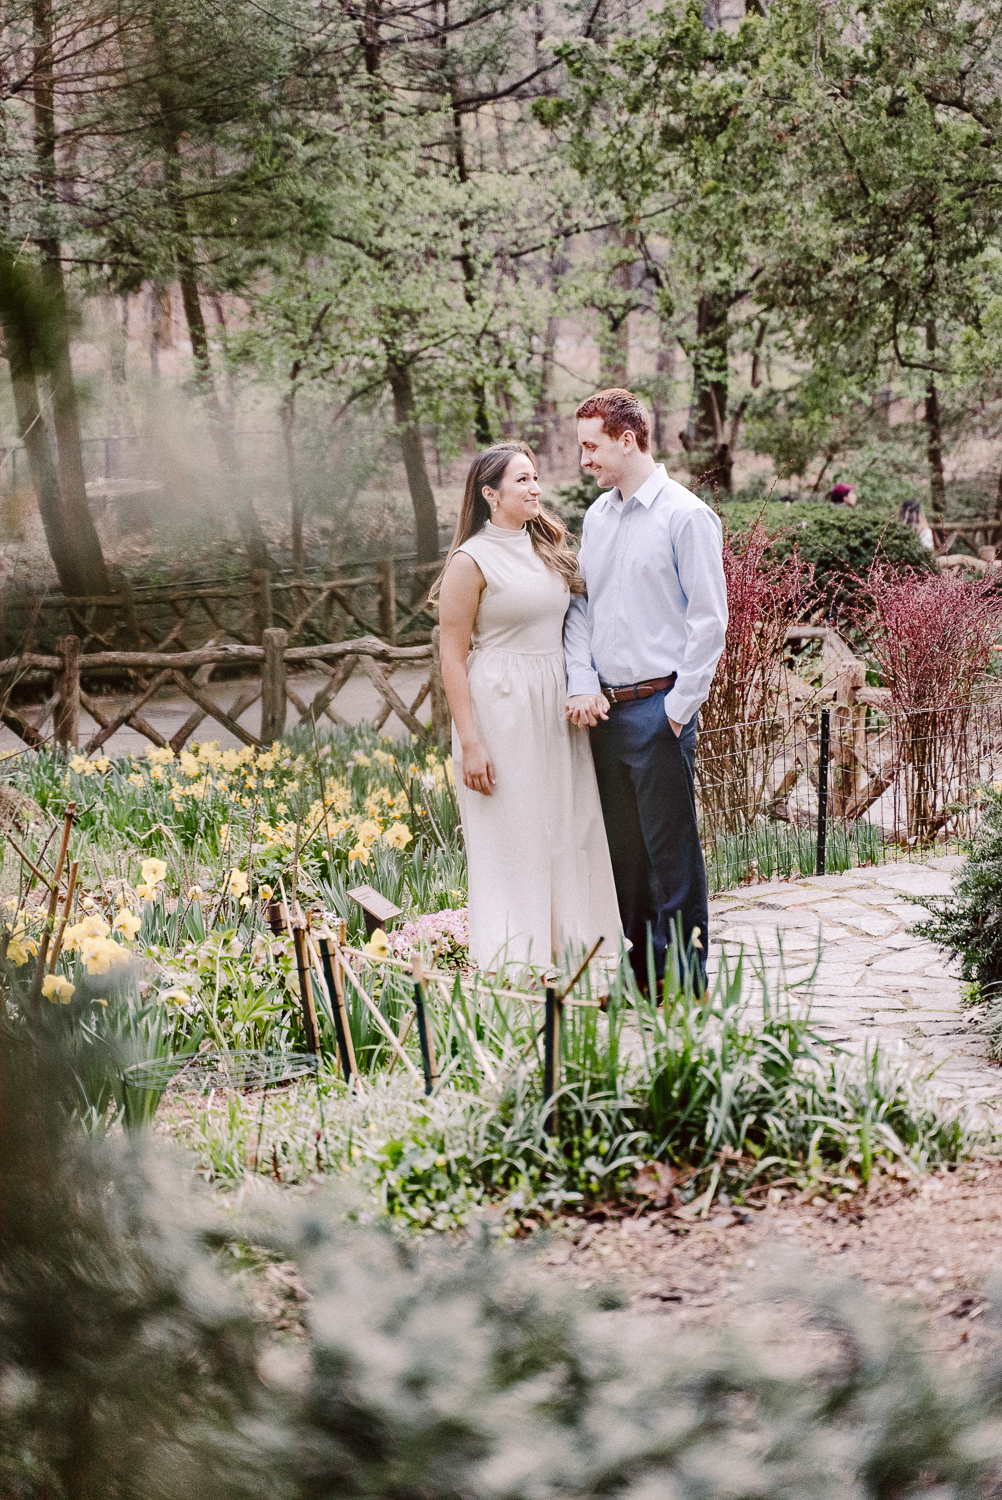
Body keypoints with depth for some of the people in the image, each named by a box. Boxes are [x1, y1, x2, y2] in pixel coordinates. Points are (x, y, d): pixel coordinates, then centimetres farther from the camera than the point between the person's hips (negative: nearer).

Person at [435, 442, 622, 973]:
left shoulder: (547, 547, 11)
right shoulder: (472, 561, -9)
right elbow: (452, 657, -10)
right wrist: (470, 743, -15)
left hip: (557, 709, 7)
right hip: (502, 710, -7)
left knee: (571, 832, 7)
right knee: (511, 840, -3)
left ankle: (570, 950, 15)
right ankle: (513, 965, 4)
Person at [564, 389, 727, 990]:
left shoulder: (686, 516, -8)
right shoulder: (597, 516, 13)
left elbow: (709, 619, -10)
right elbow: (581, 606, 15)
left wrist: (680, 705, -12)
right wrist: (583, 685, 1)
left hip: (660, 706, -7)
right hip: (605, 708, 7)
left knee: (671, 845, -3)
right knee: (624, 845, 12)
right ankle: (641, 969, 21)